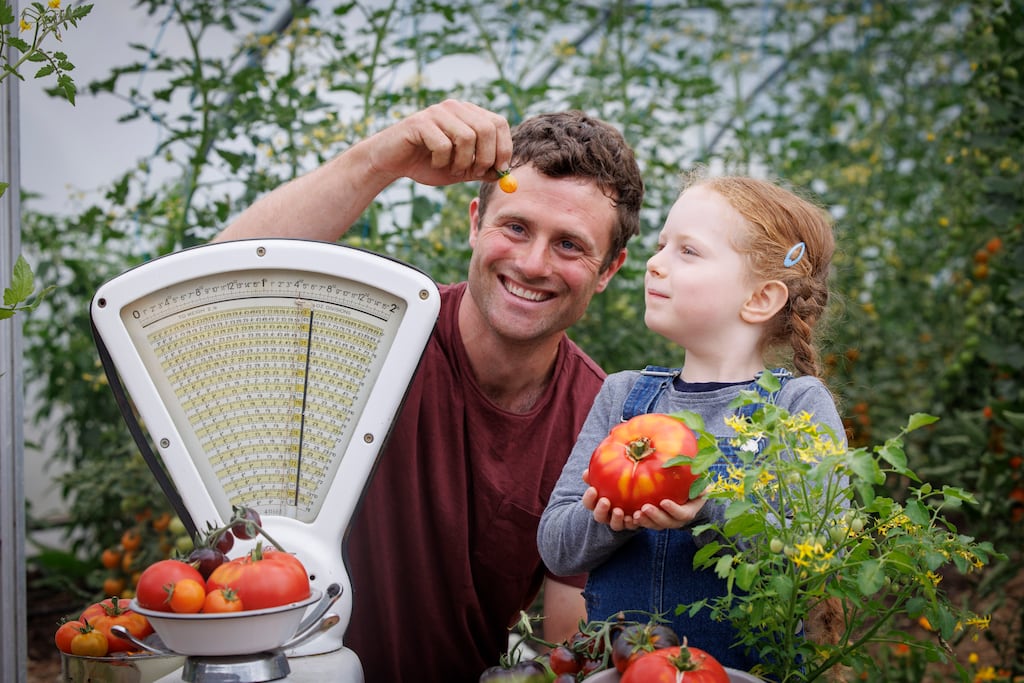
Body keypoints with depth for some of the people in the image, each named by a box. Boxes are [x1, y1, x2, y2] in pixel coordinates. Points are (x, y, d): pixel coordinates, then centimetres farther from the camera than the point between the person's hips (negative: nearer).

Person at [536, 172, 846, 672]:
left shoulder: (799, 404, -1)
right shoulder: (623, 395, 8)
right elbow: (555, 546, 3)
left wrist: (712, 512, -22)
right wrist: (611, 518, -15)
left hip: (746, 666, -2)